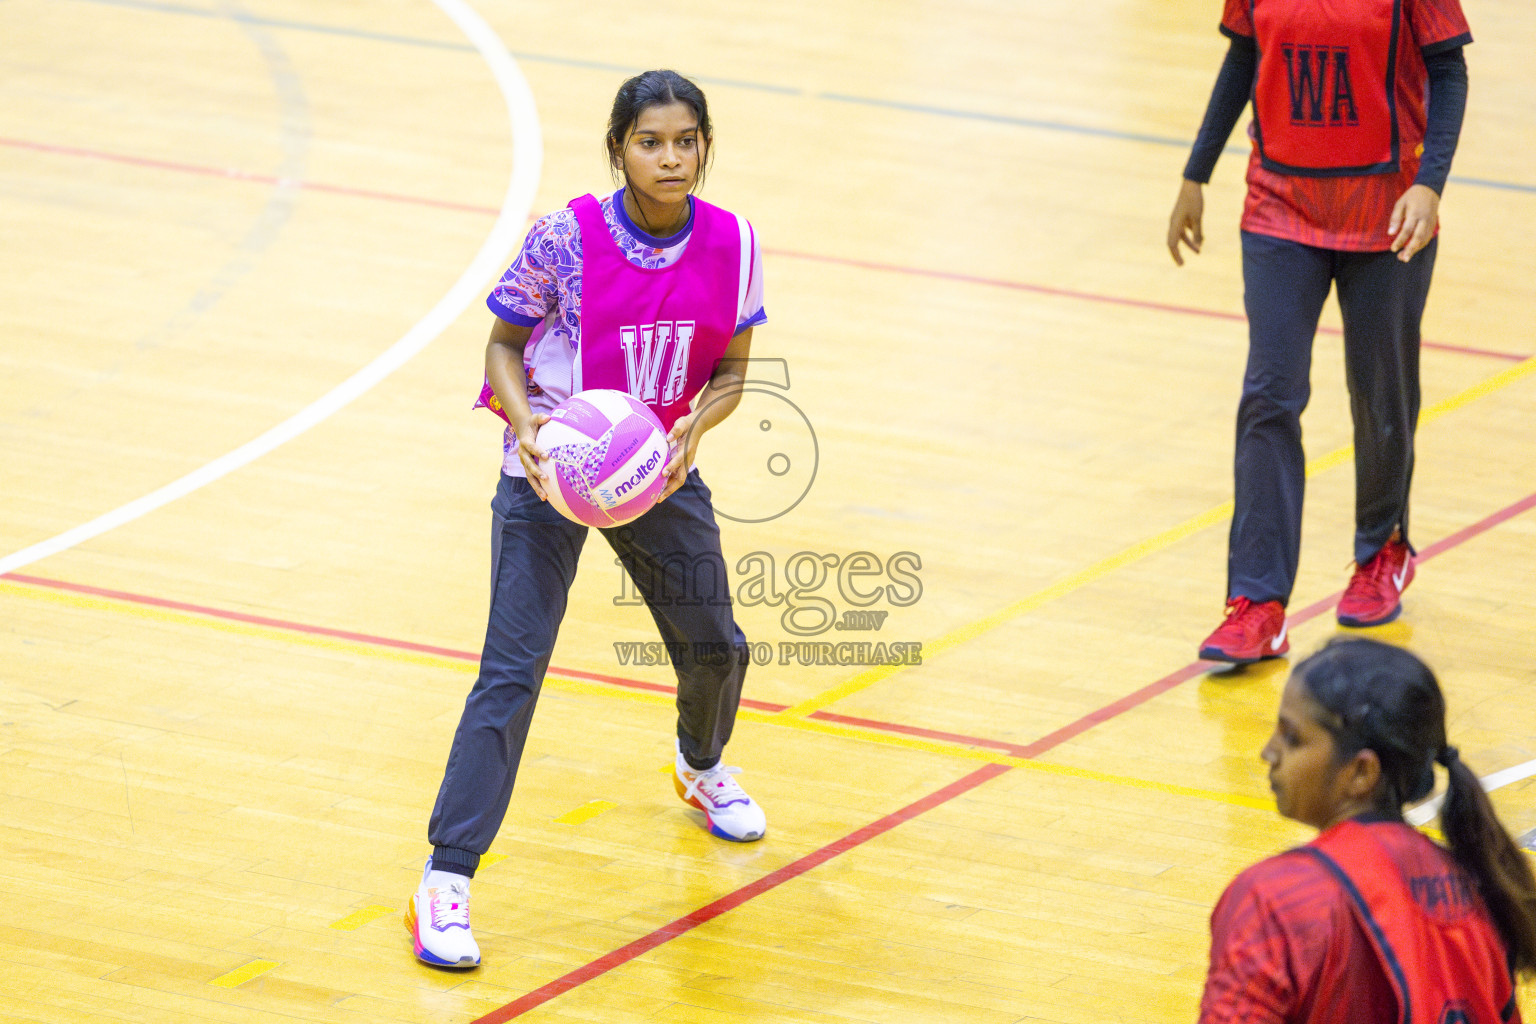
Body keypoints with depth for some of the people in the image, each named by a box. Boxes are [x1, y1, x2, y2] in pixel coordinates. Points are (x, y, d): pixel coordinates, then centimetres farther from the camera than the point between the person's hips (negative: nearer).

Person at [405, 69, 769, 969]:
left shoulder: (732, 245, -9)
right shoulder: (566, 239, -19)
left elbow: (731, 369, 1)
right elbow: (504, 343, -7)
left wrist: (697, 423, -19)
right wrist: (524, 425, -24)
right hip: (552, 475, -4)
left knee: (714, 646, 18)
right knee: (512, 672, -13)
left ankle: (703, 767, 54)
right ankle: (445, 882, -12)